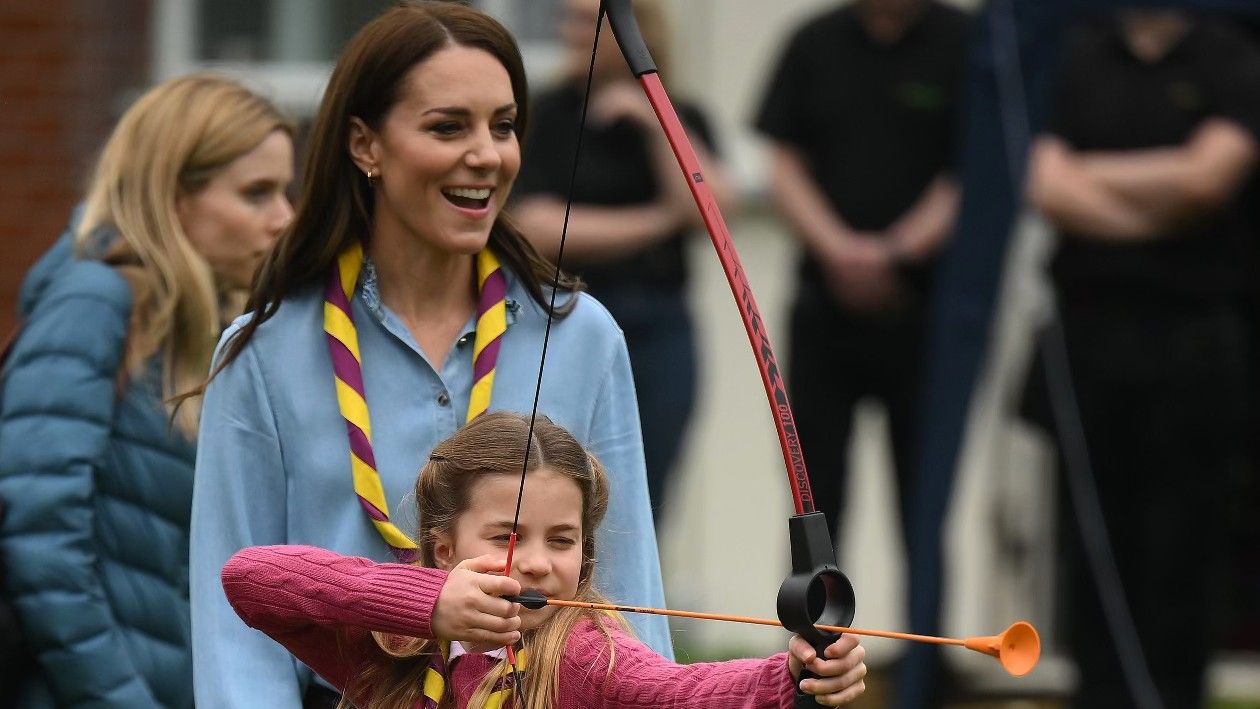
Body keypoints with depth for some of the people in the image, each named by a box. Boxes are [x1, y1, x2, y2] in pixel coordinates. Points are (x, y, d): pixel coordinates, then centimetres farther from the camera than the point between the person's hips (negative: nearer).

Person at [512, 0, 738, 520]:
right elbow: (539, 227, -10)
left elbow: (713, 207, -8)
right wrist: (657, 220, -8)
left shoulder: (680, 121, 7)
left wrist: (655, 125, -12)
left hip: (659, 327, 2)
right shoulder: (548, 116, 0)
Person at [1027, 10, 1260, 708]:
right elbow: (1048, 186, -3)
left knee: (1183, 541, 0)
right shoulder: (1072, 56, 7)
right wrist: (1151, 214, -10)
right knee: (1096, 541, 4)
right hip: (1090, 327, 2)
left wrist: (1092, 174, -3)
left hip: (1194, 330, -2)